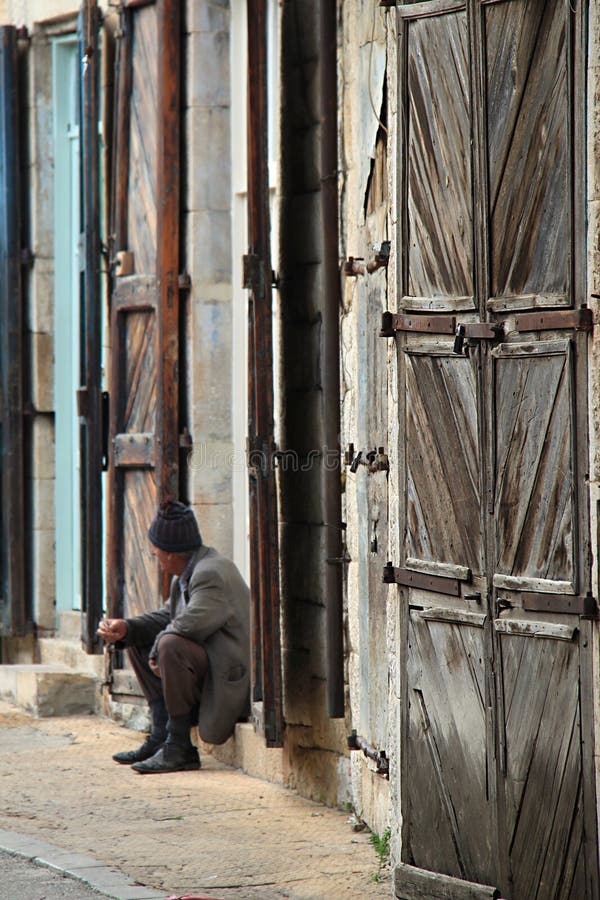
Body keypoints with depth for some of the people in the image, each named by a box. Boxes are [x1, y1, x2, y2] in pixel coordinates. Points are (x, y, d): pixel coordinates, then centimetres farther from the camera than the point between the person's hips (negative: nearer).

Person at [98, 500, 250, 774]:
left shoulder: (211, 574, -21)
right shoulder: (185, 575, 11)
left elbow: (187, 625, -30)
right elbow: (167, 617, 14)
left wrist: (157, 653, -14)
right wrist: (126, 628, -2)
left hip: (230, 680, -11)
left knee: (170, 645, -33)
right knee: (137, 643, 15)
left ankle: (179, 747, -24)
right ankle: (161, 736, 7)